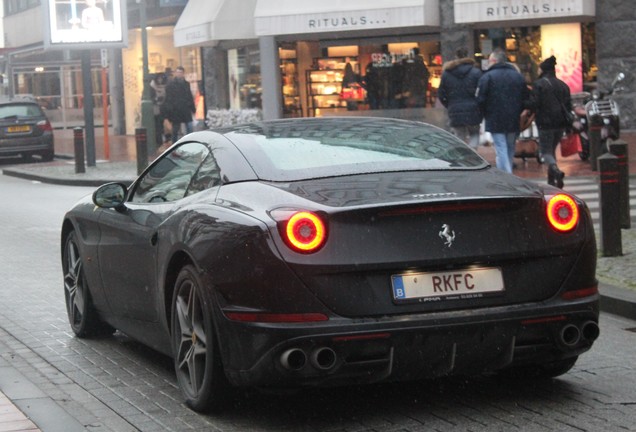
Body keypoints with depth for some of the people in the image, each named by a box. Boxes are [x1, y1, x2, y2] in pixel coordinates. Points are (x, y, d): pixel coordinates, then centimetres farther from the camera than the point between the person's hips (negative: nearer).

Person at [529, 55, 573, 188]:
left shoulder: (539, 84, -9)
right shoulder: (563, 85, 10)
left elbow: (533, 104, -14)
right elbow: (569, 106, 10)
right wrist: (568, 124, 17)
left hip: (545, 123, -6)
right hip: (560, 123, 6)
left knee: (546, 151, -1)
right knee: (552, 149, 19)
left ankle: (556, 171, -29)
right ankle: (551, 179, 17)